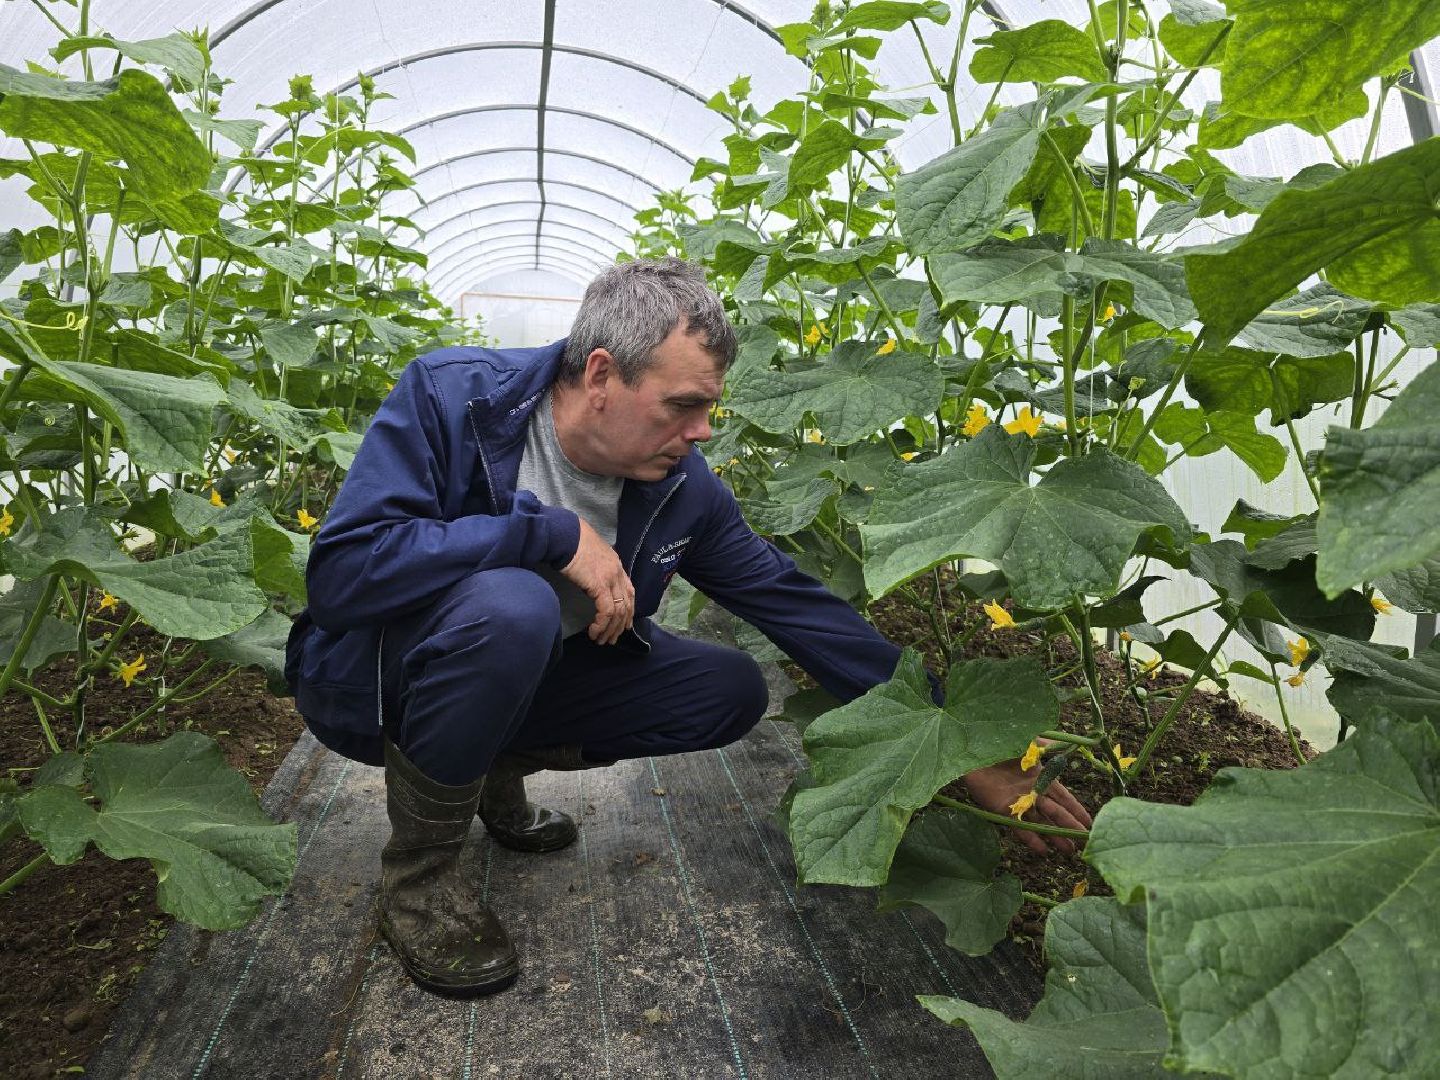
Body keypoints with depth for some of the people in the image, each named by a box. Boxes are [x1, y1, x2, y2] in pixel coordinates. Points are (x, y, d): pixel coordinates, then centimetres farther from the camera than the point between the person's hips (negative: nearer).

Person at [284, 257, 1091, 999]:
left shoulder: (683, 487, -11)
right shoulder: (450, 397, -23)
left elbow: (801, 607, -8)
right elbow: (342, 569, -32)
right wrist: (555, 534, -34)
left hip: (521, 679, 5)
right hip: (373, 682, -5)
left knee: (733, 691, -6)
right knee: (510, 606, -38)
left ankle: (497, 764, 11)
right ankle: (418, 866, -12)